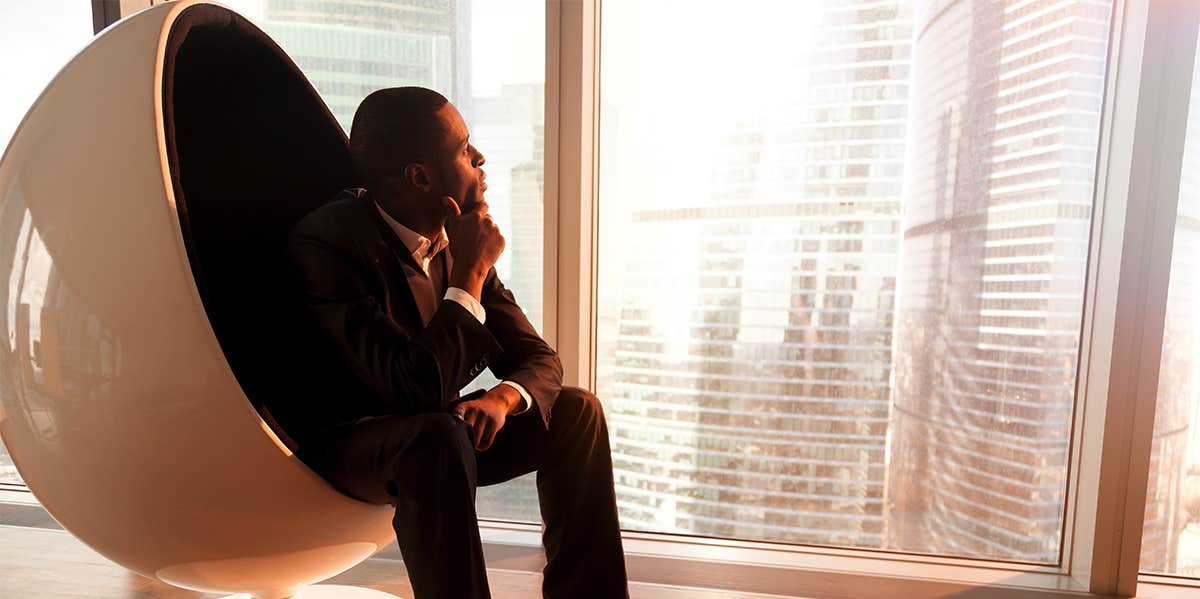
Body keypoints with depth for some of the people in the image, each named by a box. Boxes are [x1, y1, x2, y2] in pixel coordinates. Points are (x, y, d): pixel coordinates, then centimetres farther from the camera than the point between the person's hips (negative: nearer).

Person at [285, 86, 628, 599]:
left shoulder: (459, 237, -4)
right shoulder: (325, 242, -23)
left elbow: (538, 358, -2)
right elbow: (419, 388, -34)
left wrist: (503, 397, -24)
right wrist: (469, 273, -26)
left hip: (424, 438, 6)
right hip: (336, 445, -6)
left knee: (574, 411, -8)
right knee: (438, 436, -37)